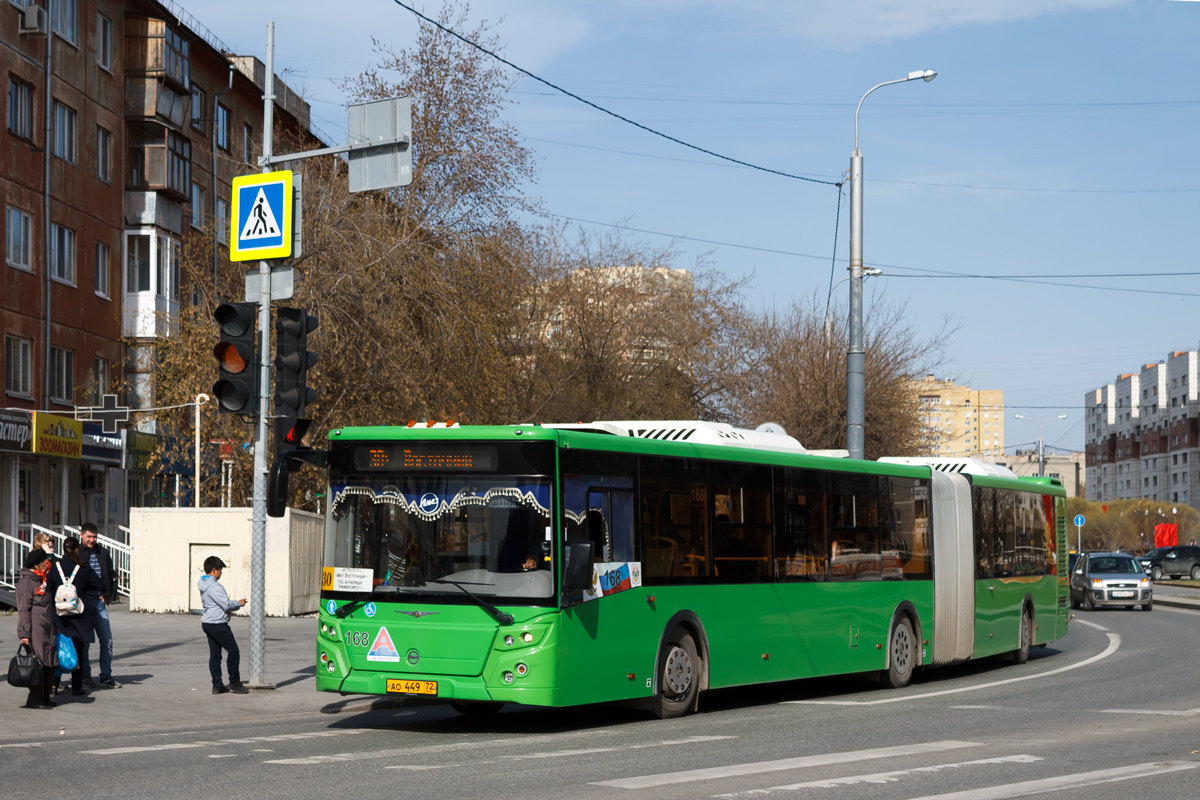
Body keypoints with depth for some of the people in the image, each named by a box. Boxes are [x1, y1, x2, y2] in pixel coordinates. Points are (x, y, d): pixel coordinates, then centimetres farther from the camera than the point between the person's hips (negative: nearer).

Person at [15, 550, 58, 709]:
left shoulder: (41, 581, 19)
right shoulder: (26, 582, -9)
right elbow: (23, 609, -14)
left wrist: (55, 627, 22)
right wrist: (24, 634, -18)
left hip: (47, 630, 9)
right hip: (35, 630, -9)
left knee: (49, 663, 7)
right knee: (38, 664, -8)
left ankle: (45, 697, 14)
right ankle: (35, 700, -3)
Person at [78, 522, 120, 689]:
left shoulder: (102, 553, 11)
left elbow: (111, 575, 16)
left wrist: (107, 596, 6)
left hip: (99, 601, 4)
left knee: (107, 640, 2)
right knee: (83, 641, 1)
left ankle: (106, 677, 9)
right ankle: (85, 676, 9)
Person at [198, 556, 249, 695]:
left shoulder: (204, 585, 12)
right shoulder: (214, 586, -20)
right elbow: (226, 605, -19)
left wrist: (235, 604, 12)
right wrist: (239, 603, -1)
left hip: (207, 623, 10)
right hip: (217, 624, -10)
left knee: (215, 654, 10)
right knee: (233, 651, -2)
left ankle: (217, 685, 10)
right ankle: (234, 682, 2)